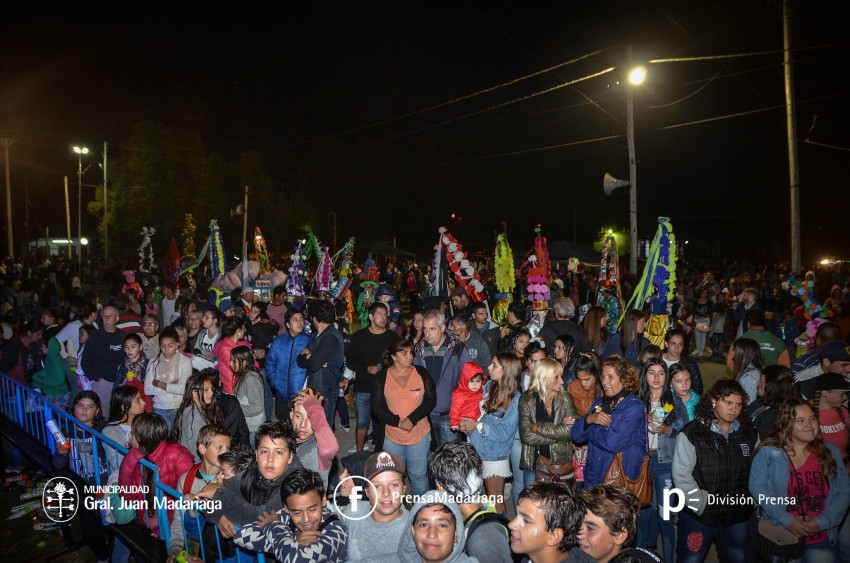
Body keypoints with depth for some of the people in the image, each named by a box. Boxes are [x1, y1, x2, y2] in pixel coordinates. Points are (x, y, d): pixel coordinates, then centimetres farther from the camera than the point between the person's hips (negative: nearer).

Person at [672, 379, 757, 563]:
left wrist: (751, 500, -1)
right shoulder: (692, 433, -12)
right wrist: (701, 505, -14)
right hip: (700, 514, -4)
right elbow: (681, 475, -14)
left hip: (738, 515, 4)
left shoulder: (749, 433, 3)